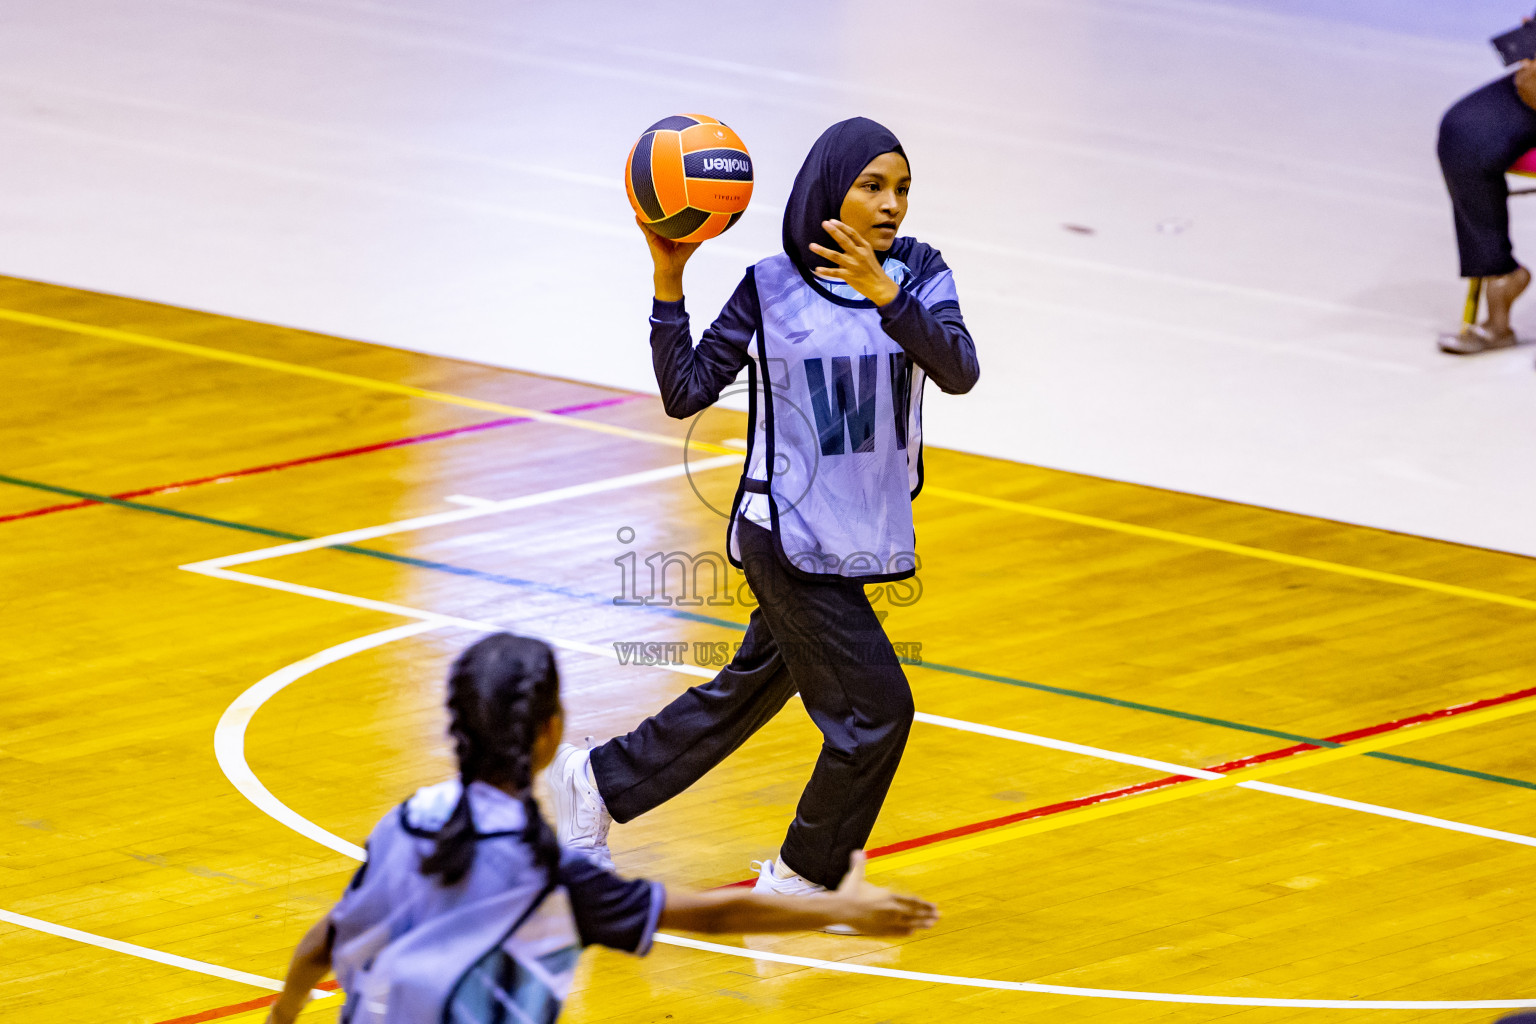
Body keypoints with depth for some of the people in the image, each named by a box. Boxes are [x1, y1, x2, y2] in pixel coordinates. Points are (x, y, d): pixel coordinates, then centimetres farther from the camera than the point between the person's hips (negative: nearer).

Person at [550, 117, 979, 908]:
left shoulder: (916, 274, -3)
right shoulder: (771, 288, -9)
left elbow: (958, 370, -20)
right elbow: (685, 393, -8)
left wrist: (885, 294, -35)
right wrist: (668, 280, -18)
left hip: (863, 539, 5)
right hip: (789, 538, -5)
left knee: (747, 694, 19)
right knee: (876, 709, -8)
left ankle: (597, 782, 38)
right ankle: (799, 883, 11)